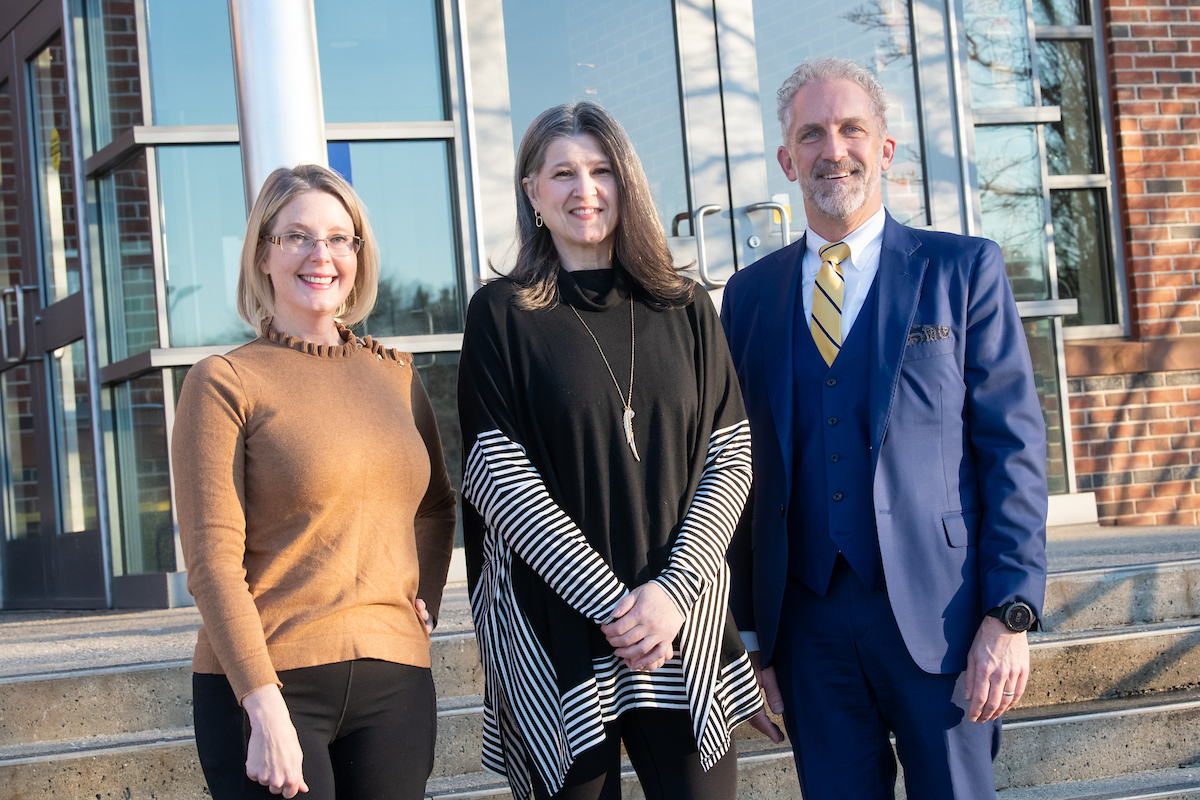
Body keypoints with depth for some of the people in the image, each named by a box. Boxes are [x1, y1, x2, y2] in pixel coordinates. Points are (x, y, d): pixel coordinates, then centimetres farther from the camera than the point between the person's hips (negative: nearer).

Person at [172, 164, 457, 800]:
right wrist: (266, 707, -16)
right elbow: (212, 558, -9)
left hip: (394, 678, 5)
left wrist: (425, 601, 10)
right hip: (266, 684, -4)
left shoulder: (396, 376, 12)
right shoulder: (224, 382, -3)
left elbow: (436, 507, 27)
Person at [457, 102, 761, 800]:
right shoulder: (503, 314, 2)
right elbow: (501, 479, -6)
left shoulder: (685, 309, 10)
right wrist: (610, 601, -13)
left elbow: (731, 457, 4)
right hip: (554, 634, -2)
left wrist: (673, 590, -10)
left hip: (685, 632, 2)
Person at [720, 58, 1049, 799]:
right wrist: (747, 631, 8)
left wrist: (1011, 615, -10)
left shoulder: (963, 269, 2)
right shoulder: (750, 293, 10)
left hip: (939, 613, -2)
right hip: (807, 620, 2)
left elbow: (1015, 447, -2)